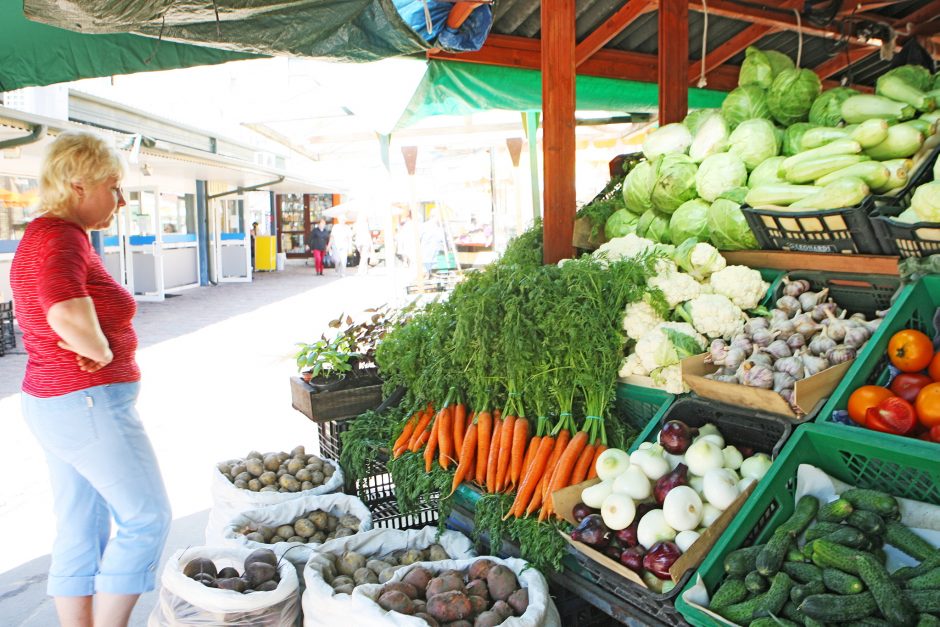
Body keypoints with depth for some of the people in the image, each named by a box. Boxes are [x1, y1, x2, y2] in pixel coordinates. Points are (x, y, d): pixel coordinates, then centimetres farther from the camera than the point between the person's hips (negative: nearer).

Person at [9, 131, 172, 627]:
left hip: (52, 401, 10)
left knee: (79, 535, 16)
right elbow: (68, 315, -39)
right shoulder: (60, 238, -19)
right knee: (146, 518, 4)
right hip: (91, 405, -10)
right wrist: (103, 351, -20)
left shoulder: (44, 235, 13)